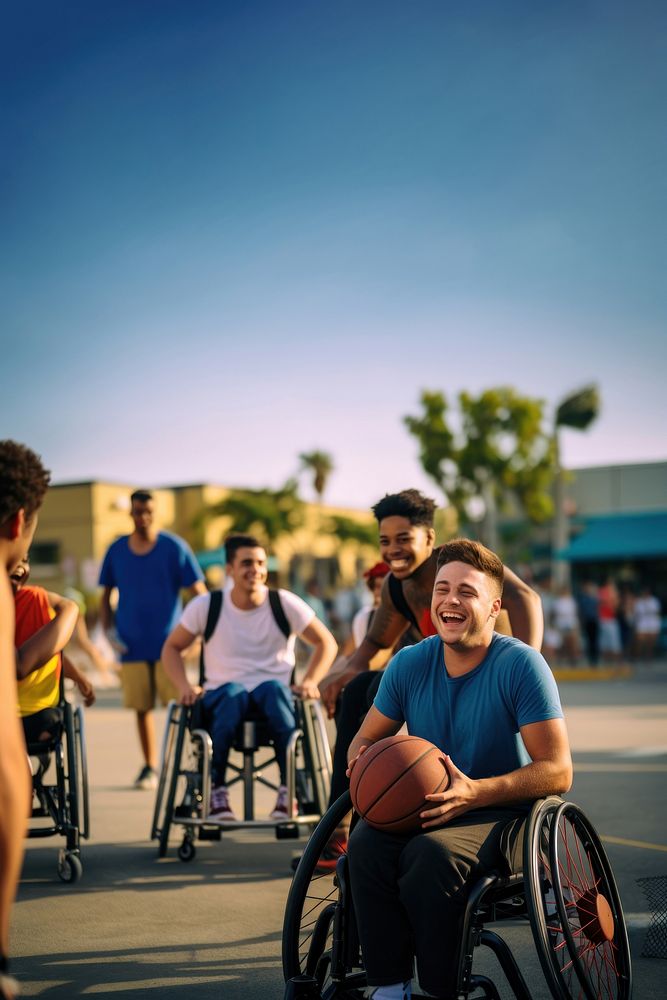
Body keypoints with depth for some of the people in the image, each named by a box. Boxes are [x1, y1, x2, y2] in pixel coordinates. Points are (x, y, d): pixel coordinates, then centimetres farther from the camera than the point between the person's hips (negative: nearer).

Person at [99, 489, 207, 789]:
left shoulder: (174, 547, -2)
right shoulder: (116, 550, 6)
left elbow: (199, 591, -1)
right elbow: (106, 595, 15)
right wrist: (109, 629, 2)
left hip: (168, 643, -2)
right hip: (132, 646, 2)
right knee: (142, 707, 5)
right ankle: (149, 767, 17)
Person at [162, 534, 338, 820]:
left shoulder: (285, 604, -2)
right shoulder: (206, 606, -2)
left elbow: (326, 643, 6)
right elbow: (172, 648, 9)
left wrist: (310, 681, -10)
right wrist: (184, 686, -9)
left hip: (274, 694, 0)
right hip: (222, 697, 0)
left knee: (275, 688, -36)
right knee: (233, 693, -36)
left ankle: (290, 790, -28)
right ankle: (215, 790, -27)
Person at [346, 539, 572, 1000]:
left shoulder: (521, 664, -12)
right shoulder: (410, 663, 2)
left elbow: (557, 772, -14)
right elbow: (366, 738, 13)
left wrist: (475, 792, -27)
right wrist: (363, 760, -12)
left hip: (501, 817, -4)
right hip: (418, 809, 4)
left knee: (431, 853, -34)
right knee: (367, 841, -27)